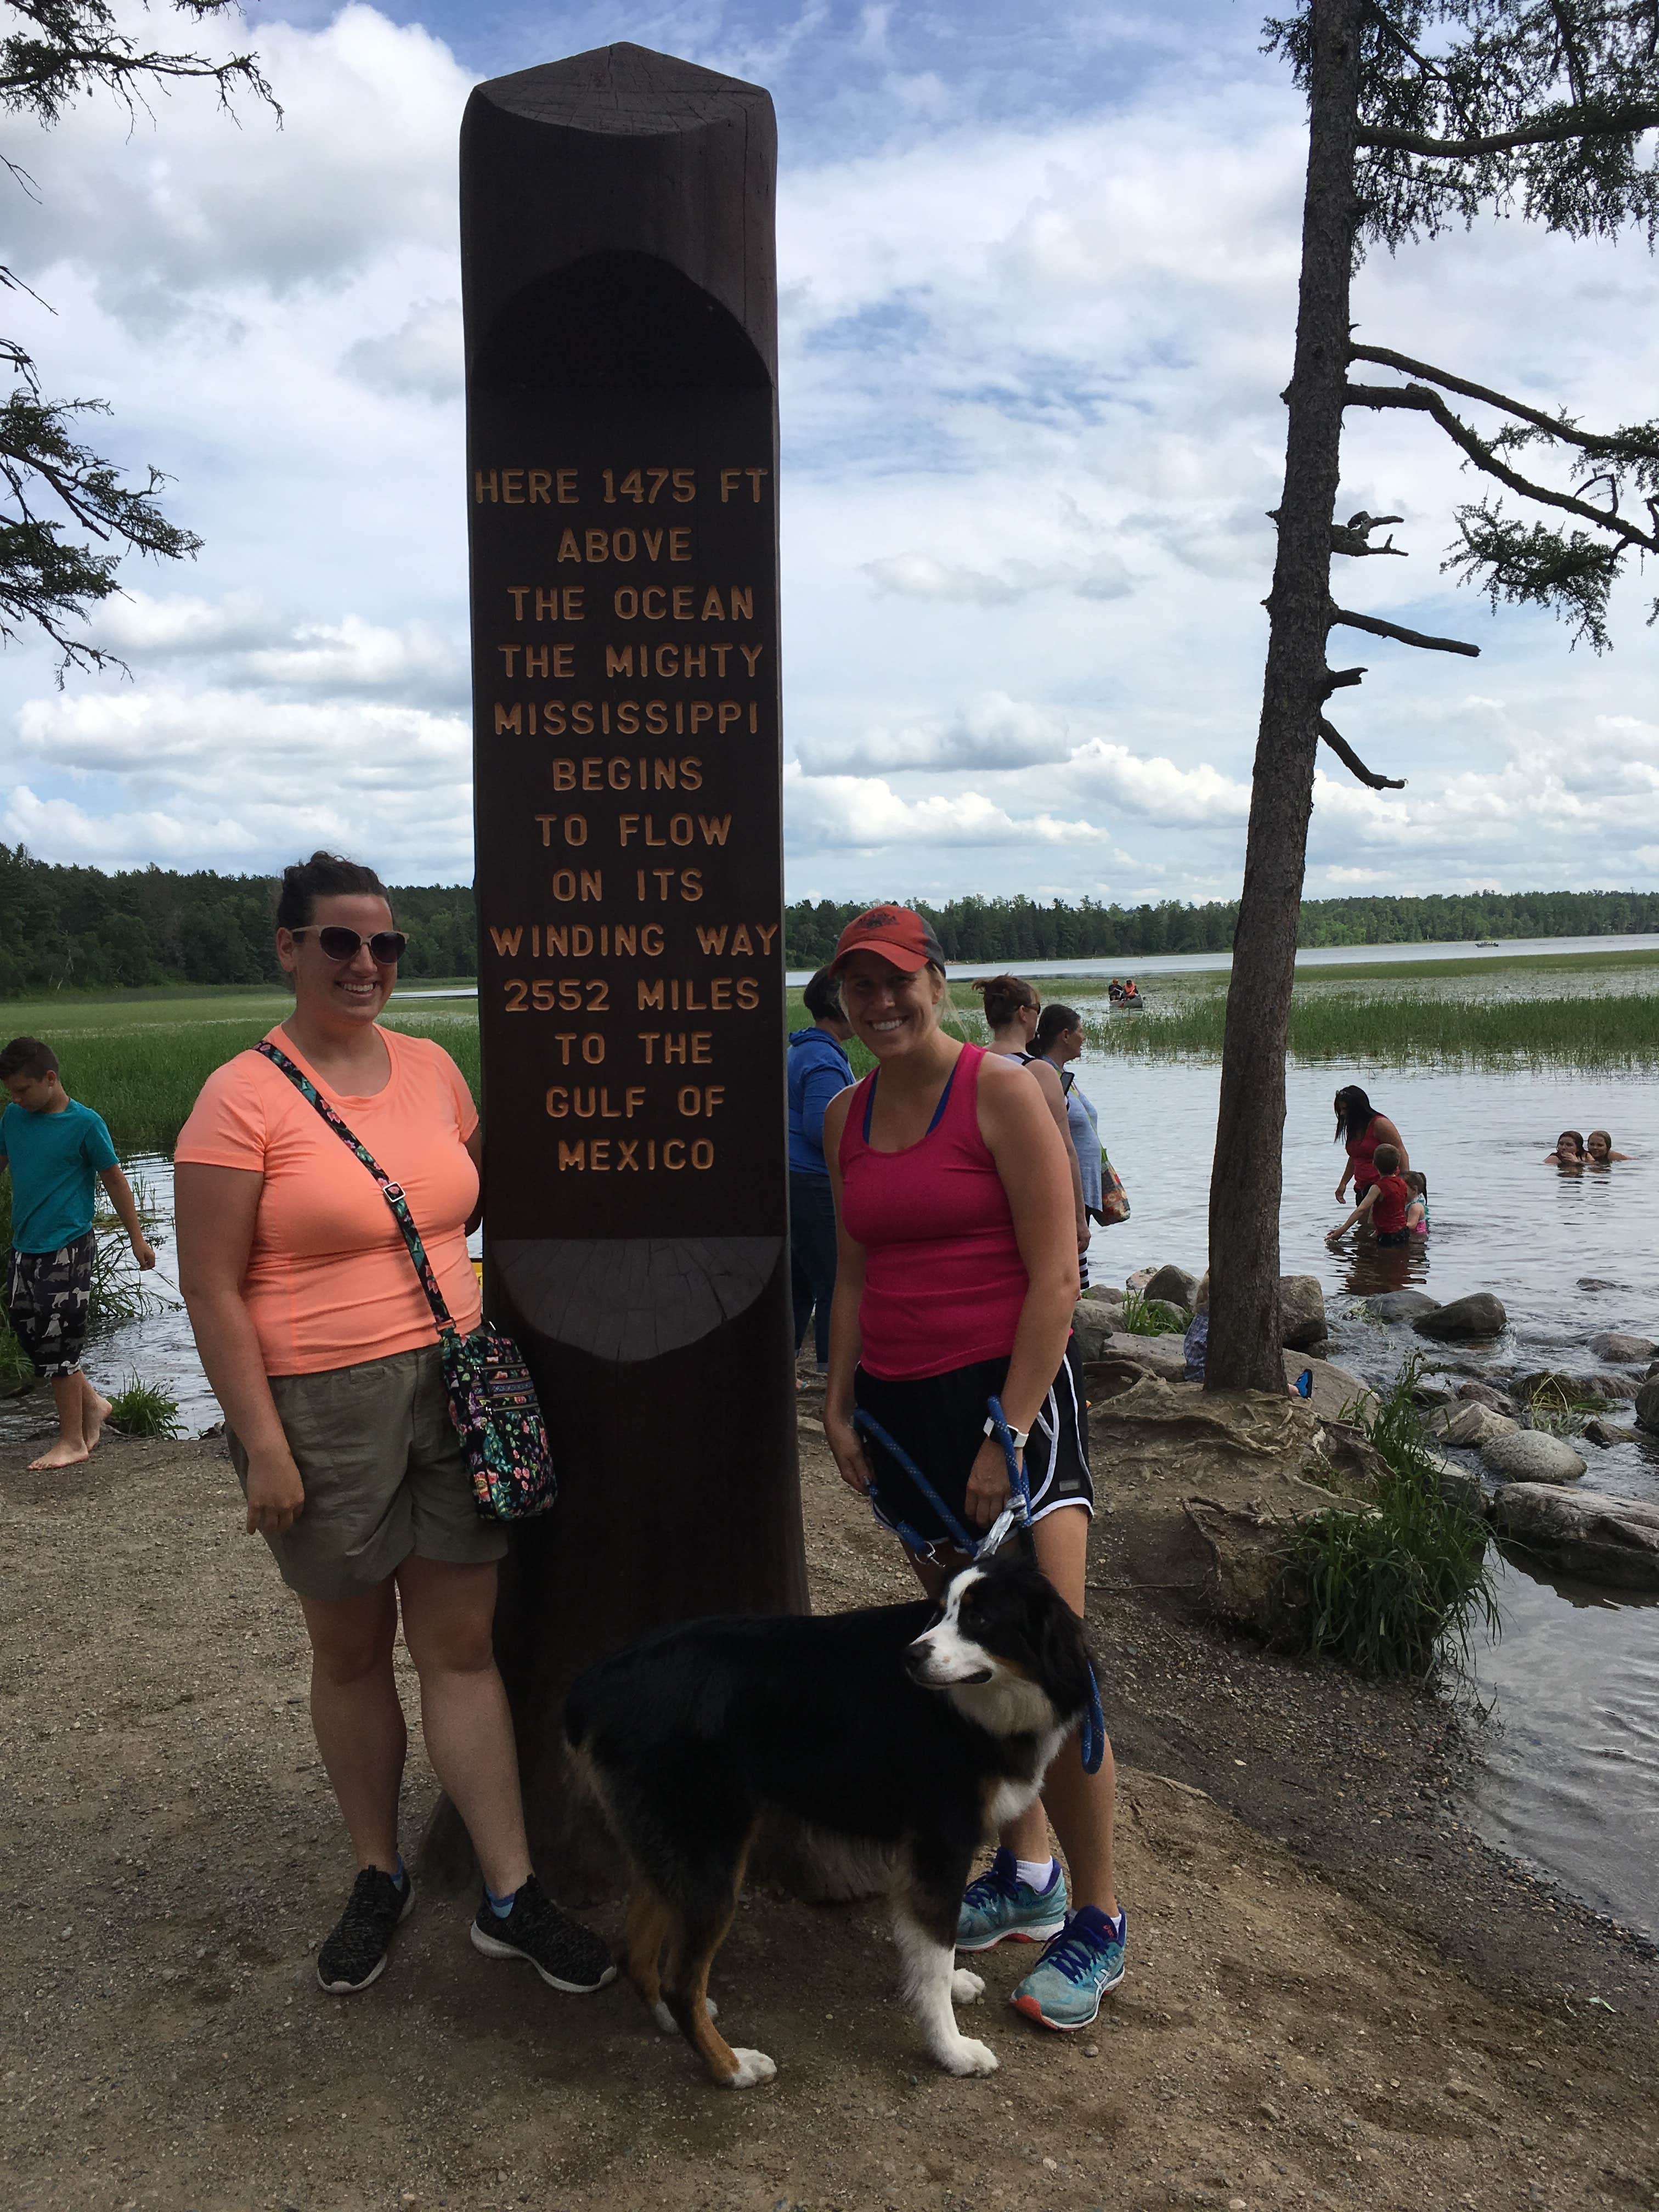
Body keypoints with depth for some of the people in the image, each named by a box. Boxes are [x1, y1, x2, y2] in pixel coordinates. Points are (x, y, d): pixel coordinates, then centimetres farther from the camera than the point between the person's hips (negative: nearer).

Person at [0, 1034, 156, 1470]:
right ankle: (92, 1403, 30)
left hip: (67, 1250, -6)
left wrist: (136, 1237, -1)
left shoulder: (85, 1124, -11)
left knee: (57, 1344, -3)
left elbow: (115, 1181, -5)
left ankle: (72, 1441, 10)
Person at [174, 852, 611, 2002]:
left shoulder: (431, 1067, 5)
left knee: (463, 1647, 7)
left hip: (454, 1387, 4)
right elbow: (213, 1290, -11)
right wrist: (263, 1444, -13)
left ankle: (513, 1896, 17)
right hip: (324, 1407, -3)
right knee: (350, 1650, 12)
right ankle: (379, 1876, 32)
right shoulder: (243, 1098, -11)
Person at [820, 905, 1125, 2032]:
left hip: (1009, 1390, -6)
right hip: (899, 1403, 6)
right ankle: (1024, 1875, 28)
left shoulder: (1002, 1091, -8)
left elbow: (1055, 1276, -12)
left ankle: (1097, 1919, 9)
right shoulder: (846, 1115, 11)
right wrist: (839, 1403, 11)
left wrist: (1008, 1433, -15)